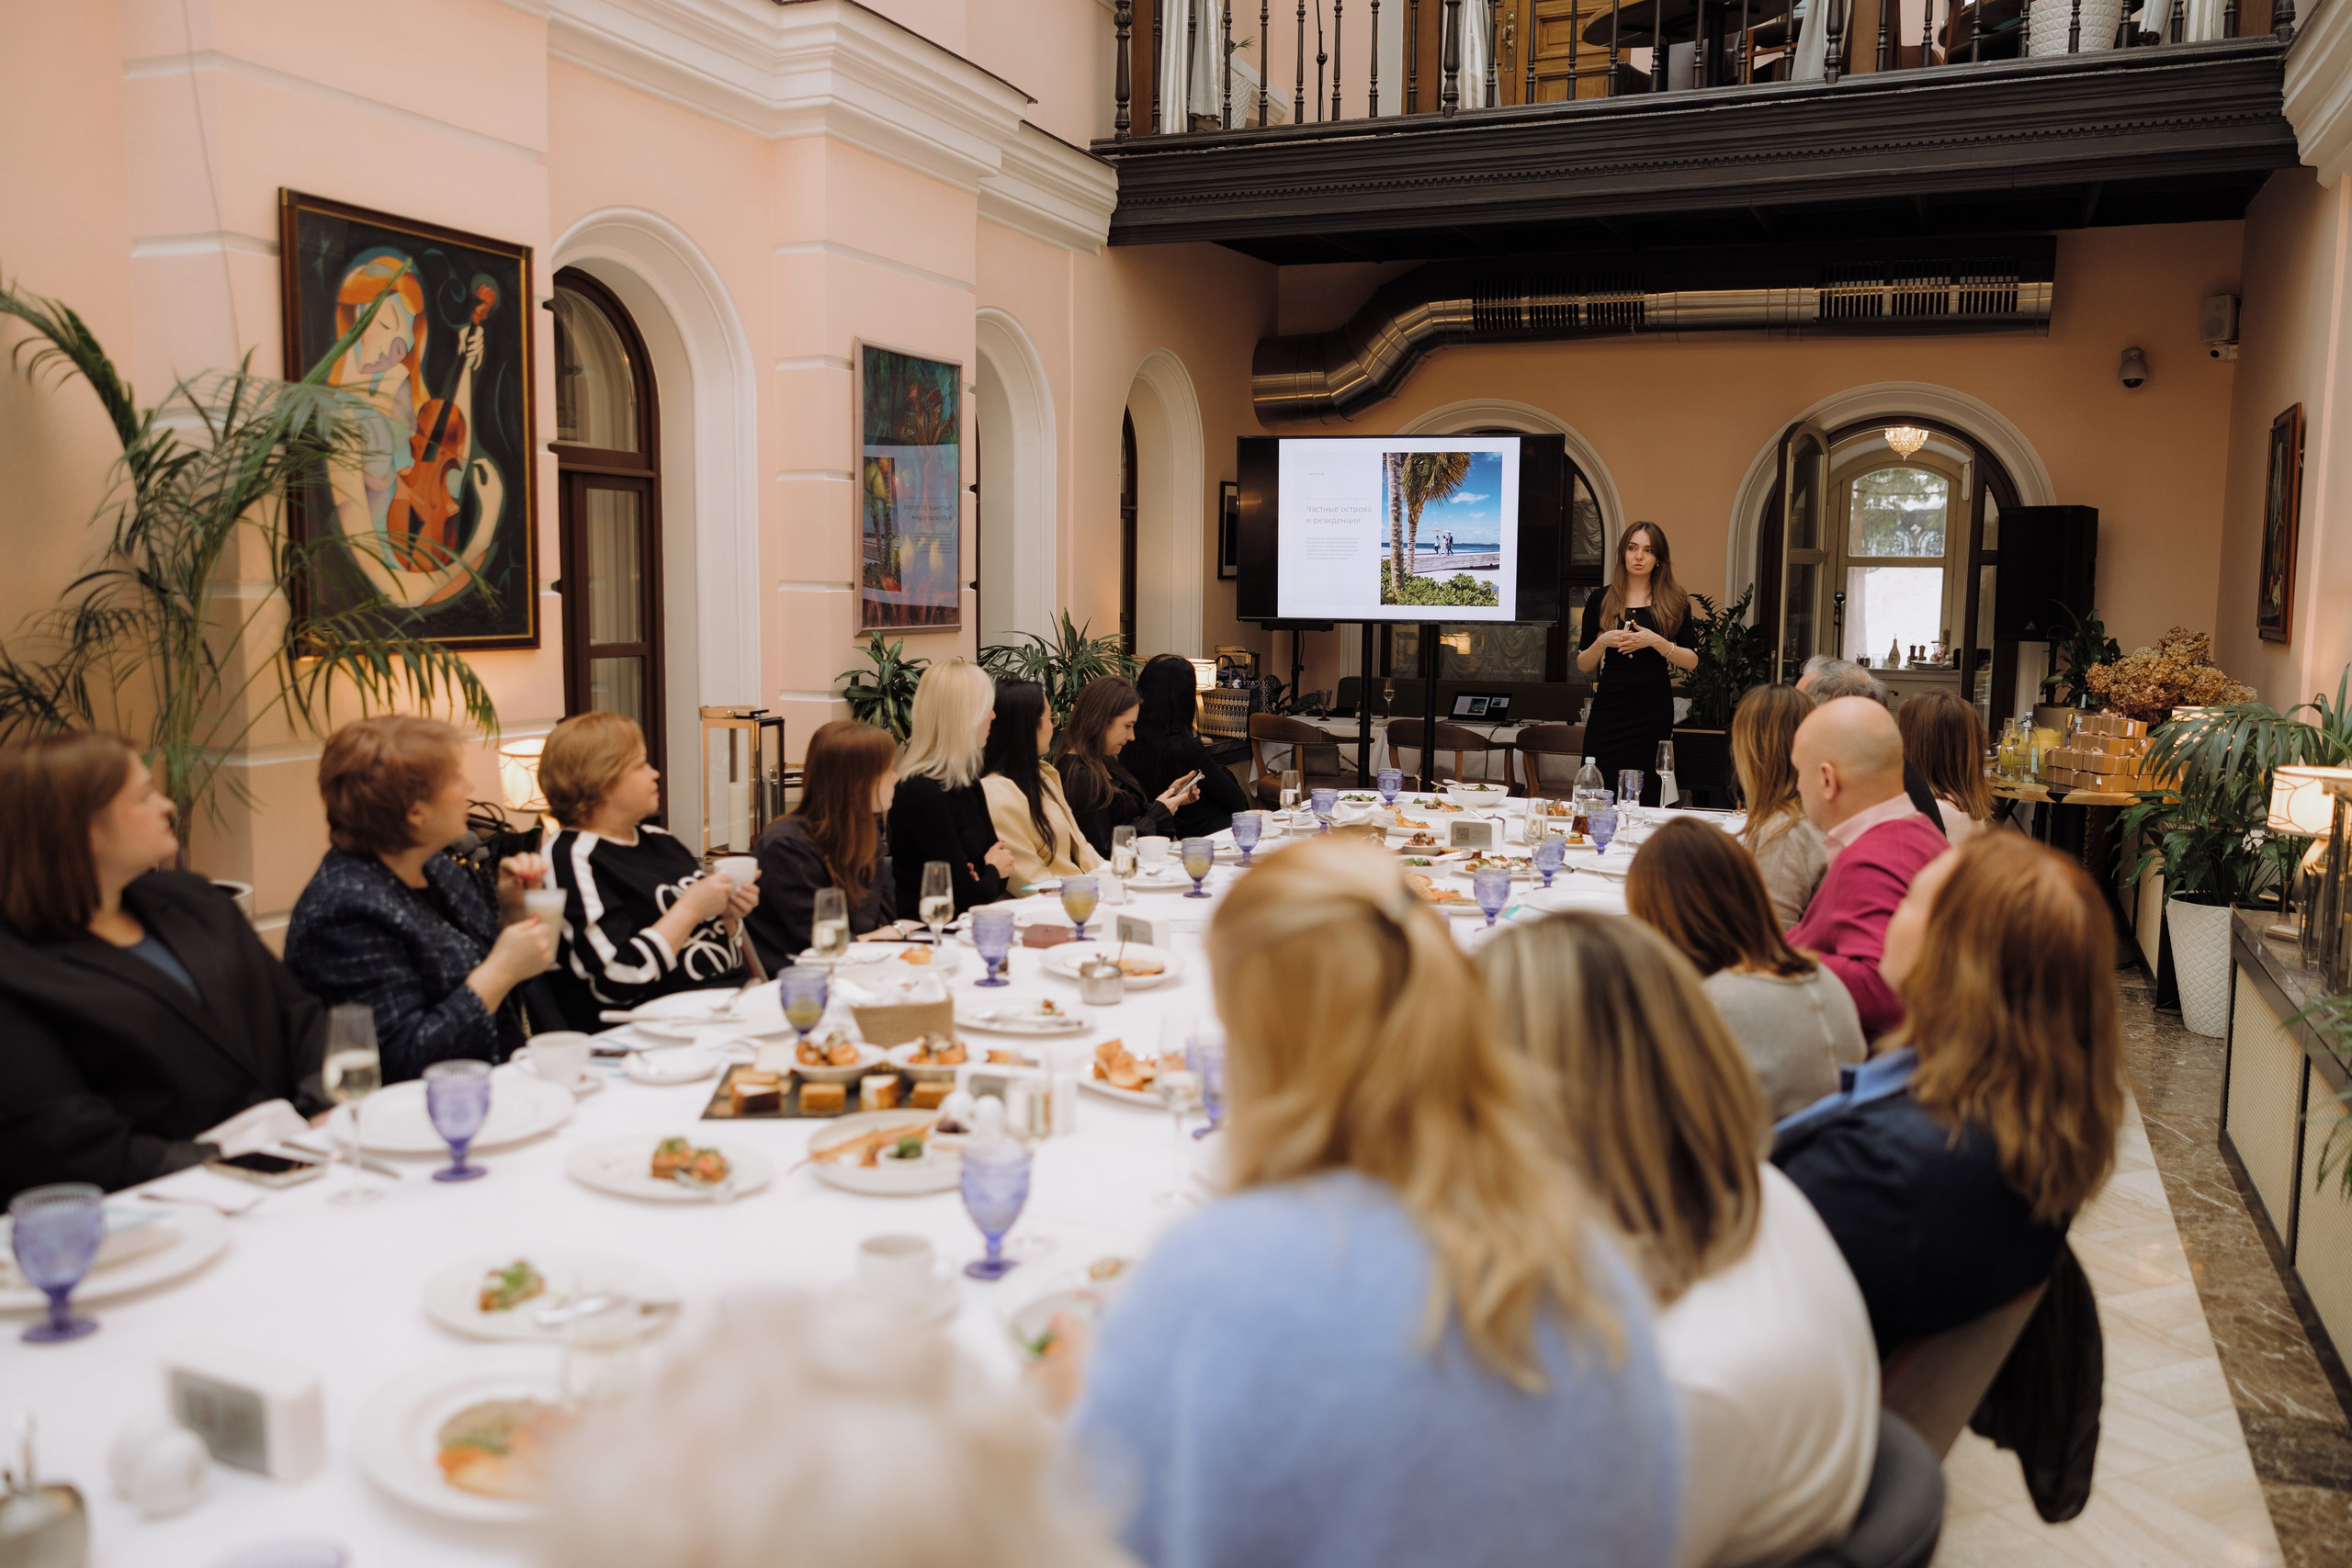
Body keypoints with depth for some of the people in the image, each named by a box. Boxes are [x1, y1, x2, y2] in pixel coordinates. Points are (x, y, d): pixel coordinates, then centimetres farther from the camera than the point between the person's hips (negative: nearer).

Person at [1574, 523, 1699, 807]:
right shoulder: (1600, 601, 8)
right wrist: (1603, 642, -10)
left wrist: (1655, 641, -12)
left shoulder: (1675, 602, 6)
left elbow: (1692, 661, 3)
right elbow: (1583, 665, 9)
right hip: (1608, 709, 1)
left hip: (1654, 712, 0)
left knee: (1648, 796, -2)